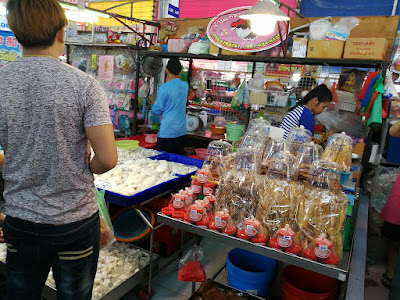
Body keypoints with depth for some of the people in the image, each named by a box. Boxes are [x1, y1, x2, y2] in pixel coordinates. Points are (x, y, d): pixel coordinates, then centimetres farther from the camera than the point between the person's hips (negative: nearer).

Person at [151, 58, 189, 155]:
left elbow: (157, 110, -10)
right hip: (181, 131, 6)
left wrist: (152, 106, 13)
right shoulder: (185, 85, 4)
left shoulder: (164, 88, -14)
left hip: (167, 131, -6)